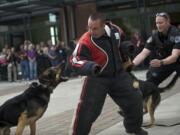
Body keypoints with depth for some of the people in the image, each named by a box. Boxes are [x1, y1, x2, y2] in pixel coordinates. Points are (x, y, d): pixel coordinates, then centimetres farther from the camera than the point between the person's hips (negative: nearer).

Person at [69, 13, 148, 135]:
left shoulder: (114, 29, -8)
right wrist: (90, 66, -41)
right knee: (87, 110, -11)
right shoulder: (85, 42, -25)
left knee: (135, 99, 11)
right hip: (97, 78, -5)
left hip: (118, 75, 5)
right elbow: (75, 60, -26)